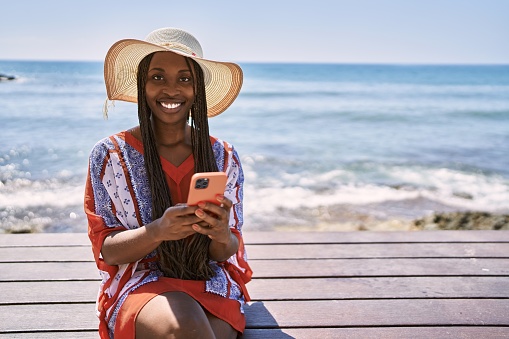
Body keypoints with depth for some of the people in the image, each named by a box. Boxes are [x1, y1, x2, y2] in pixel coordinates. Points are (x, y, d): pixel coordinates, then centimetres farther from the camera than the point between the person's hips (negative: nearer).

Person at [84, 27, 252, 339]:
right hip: (140, 285, -1)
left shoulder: (224, 157, 3)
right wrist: (157, 231, -24)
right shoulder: (109, 155, -3)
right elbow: (106, 251, -3)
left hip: (211, 284, 2)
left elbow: (227, 253, 5)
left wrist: (220, 233, -21)